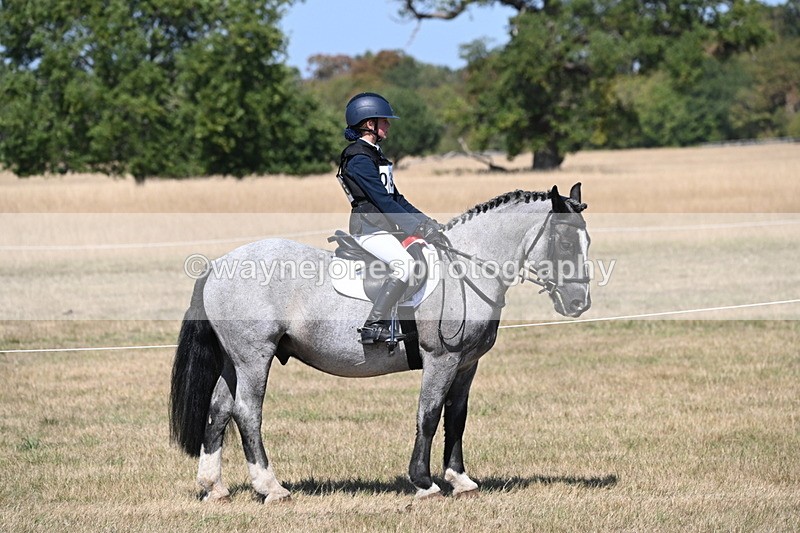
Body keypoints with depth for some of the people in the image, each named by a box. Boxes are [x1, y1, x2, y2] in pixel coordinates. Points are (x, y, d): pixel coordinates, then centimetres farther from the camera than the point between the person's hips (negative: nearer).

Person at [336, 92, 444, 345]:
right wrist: (415, 227, -21)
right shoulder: (359, 159, -13)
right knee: (404, 264, -30)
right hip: (369, 229, -11)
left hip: (386, 226, 11)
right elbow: (383, 200, -20)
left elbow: (395, 197, 19)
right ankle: (373, 326, -30)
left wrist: (425, 220, 10)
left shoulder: (374, 154, 19)